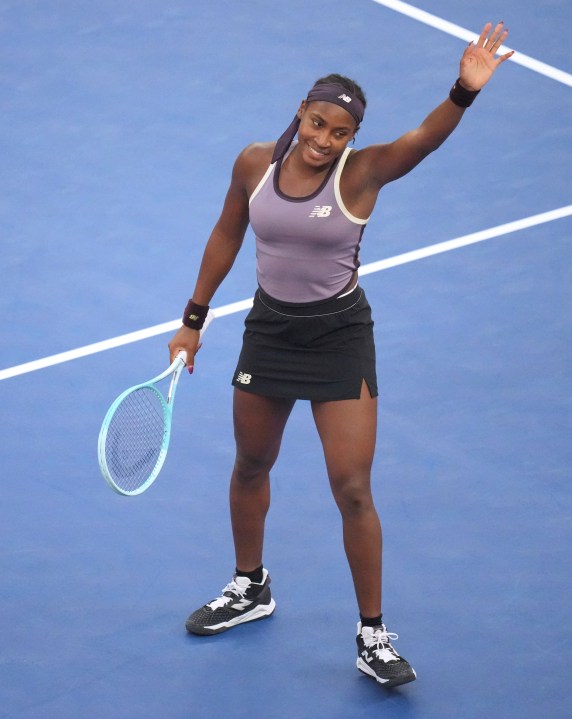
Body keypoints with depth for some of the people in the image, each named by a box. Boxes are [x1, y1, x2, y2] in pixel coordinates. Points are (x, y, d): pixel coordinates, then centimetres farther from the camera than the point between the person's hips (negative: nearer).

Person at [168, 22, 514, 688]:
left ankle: (372, 635, 10)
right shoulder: (254, 164, -8)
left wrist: (464, 92, -57)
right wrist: (193, 321, 12)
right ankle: (250, 589, 45)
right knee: (250, 467, 20)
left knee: (352, 490, -5)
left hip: (340, 337, -4)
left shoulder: (361, 173, -18)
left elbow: (425, 137, -37)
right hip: (269, 328, 4)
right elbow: (226, 236, 8)